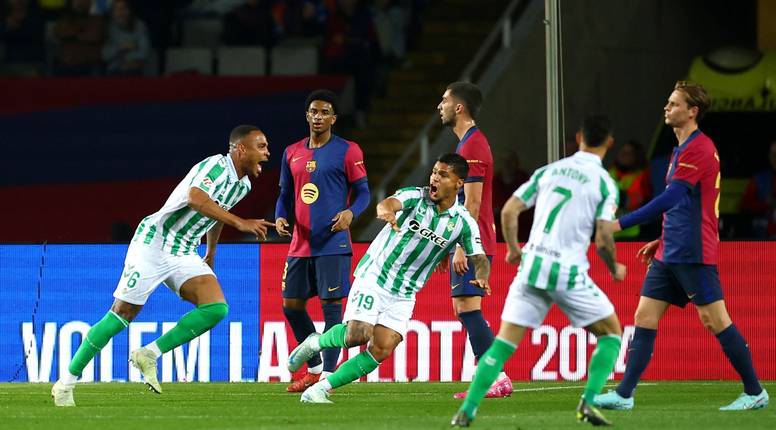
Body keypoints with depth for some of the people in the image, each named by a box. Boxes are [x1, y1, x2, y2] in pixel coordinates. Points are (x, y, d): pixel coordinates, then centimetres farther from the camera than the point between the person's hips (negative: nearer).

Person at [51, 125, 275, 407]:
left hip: (185, 255, 8)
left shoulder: (243, 185, 9)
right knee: (122, 314, -7)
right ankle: (66, 384, 3)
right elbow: (196, 198, -38)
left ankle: (149, 355, -4)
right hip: (154, 243, -8)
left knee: (216, 308, -14)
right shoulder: (216, 165, -18)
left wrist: (211, 253, 39)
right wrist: (240, 223, -39)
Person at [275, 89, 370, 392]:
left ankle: (327, 375, -5)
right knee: (291, 305, 7)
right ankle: (314, 369, 21)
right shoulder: (292, 153, 13)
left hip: (332, 243, -6)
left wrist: (350, 213, -20)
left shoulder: (347, 151, -1)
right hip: (300, 244, 6)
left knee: (331, 305, -8)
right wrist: (281, 218, 0)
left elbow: (363, 193, -1)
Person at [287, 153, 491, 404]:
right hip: (374, 277, -3)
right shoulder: (415, 197, -10)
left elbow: (480, 259, -4)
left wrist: (482, 277, -29)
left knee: (381, 351, -12)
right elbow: (388, 204, -30)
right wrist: (386, 211, -57)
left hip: (404, 294, 3)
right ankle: (316, 343, 12)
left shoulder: (463, 222, -3)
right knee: (358, 335, -20)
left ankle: (321, 389, -2)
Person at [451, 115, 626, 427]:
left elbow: (509, 211, 8)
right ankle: (588, 403, -3)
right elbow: (603, 239, -8)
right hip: (569, 273, -3)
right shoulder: (605, 183, -1)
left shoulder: (549, 171, 10)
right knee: (611, 334, 14)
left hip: (532, 266, 3)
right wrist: (614, 269, 12)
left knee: (503, 343, 7)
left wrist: (513, 249, 24)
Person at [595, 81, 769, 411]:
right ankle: (624, 395, 2)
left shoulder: (699, 148, -14)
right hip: (671, 254, 10)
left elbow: (671, 199, -22)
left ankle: (755, 393, 3)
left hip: (693, 255, -10)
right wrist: (662, 241, 22)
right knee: (644, 317, 3)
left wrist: (622, 223, -22)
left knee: (715, 321, -6)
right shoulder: (683, 149, 17)